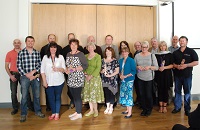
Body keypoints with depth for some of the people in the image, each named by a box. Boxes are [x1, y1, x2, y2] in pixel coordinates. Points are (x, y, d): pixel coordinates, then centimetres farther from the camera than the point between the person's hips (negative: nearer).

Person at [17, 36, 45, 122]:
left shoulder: (37, 53, 4)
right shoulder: (21, 53, -3)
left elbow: (39, 64, 3)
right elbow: (19, 66, -4)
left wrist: (33, 72, -12)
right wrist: (27, 75, -10)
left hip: (36, 77, 2)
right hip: (24, 77, -2)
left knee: (37, 95, 12)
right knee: (24, 96, 3)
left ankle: (37, 111, 28)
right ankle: (23, 114, 18)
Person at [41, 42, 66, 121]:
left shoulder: (61, 57, 0)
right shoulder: (45, 57, 0)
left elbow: (64, 69, -1)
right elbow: (42, 70, 0)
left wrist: (58, 69, -22)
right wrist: (44, 81, -5)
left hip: (59, 81, 0)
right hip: (49, 82, 1)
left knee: (58, 97, 8)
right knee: (51, 98, 7)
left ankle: (57, 113, 20)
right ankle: (53, 113, 24)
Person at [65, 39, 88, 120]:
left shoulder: (80, 54, -7)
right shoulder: (68, 54, 13)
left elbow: (85, 65, -12)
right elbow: (67, 65, 17)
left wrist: (75, 69, -19)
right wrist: (66, 70, -5)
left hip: (78, 78, -6)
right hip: (70, 78, 7)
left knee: (77, 96, -2)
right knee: (73, 96, 12)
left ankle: (79, 113, 11)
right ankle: (77, 111, 26)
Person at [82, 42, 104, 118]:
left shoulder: (98, 56, -4)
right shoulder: (85, 56, 10)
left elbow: (98, 68, -11)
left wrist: (91, 76, -16)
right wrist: (85, 73, -8)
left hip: (95, 77, -5)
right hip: (86, 77, 5)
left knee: (94, 93, -3)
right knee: (88, 93, 8)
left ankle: (95, 110, 10)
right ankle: (91, 110, 20)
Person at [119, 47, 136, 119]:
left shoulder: (131, 60, -7)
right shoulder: (120, 60, 10)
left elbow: (134, 71, -10)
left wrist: (126, 76, -17)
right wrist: (120, 75, -5)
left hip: (129, 80, -6)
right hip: (122, 80, 6)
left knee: (129, 95, -6)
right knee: (123, 94, 11)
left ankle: (130, 113, -1)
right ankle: (127, 109, 25)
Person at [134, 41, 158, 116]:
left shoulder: (152, 55, 0)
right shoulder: (137, 56, 4)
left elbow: (156, 67, -1)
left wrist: (149, 67, -18)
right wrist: (138, 67, -12)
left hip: (149, 78, -2)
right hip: (140, 78, 2)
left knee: (148, 94, -1)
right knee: (142, 94, 6)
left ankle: (149, 109, 20)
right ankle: (144, 109, 23)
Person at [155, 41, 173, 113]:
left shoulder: (169, 55, 4)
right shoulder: (156, 55, 8)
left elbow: (172, 65, -2)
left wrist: (164, 67, -15)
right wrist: (158, 68, -9)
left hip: (167, 75, -1)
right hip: (159, 75, 1)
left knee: (165, 90, 1)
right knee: (160, 90, 3)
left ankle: (164, 106, 13)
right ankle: (160, 106, 14)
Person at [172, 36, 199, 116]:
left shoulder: (191, 51, -2)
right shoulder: (175, 52, 9)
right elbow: (173, 63, 11)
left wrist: (186, 65, -18)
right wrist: (176, 66, -11)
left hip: (187, 75, -3)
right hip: (177, 75, 3)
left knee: (187, 92, 6)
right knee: (177, 92, 10)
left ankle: (187, 109, 17)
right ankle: (177, 107, 22)